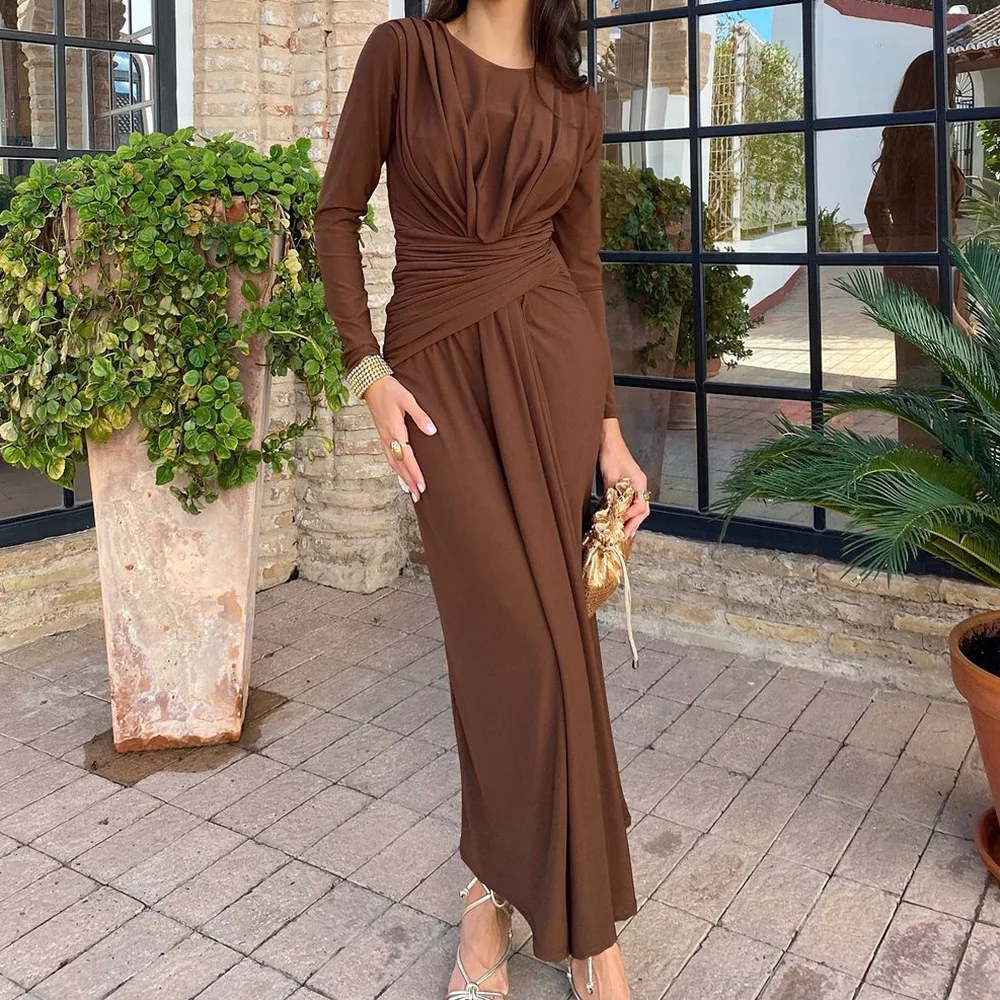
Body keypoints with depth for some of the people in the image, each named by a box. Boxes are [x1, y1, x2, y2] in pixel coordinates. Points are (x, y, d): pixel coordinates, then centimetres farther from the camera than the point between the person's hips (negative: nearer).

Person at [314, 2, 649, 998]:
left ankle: (496, 885, 19)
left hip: (551, 358, 3)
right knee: (516, 632, -6)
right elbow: (338, 212, 4)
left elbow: (581, 264, 12)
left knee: (535, 624, -1)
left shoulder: (574, 100, 12)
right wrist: (368, 372, -6)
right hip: (437, 367, -2)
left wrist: (609, 427, 8)